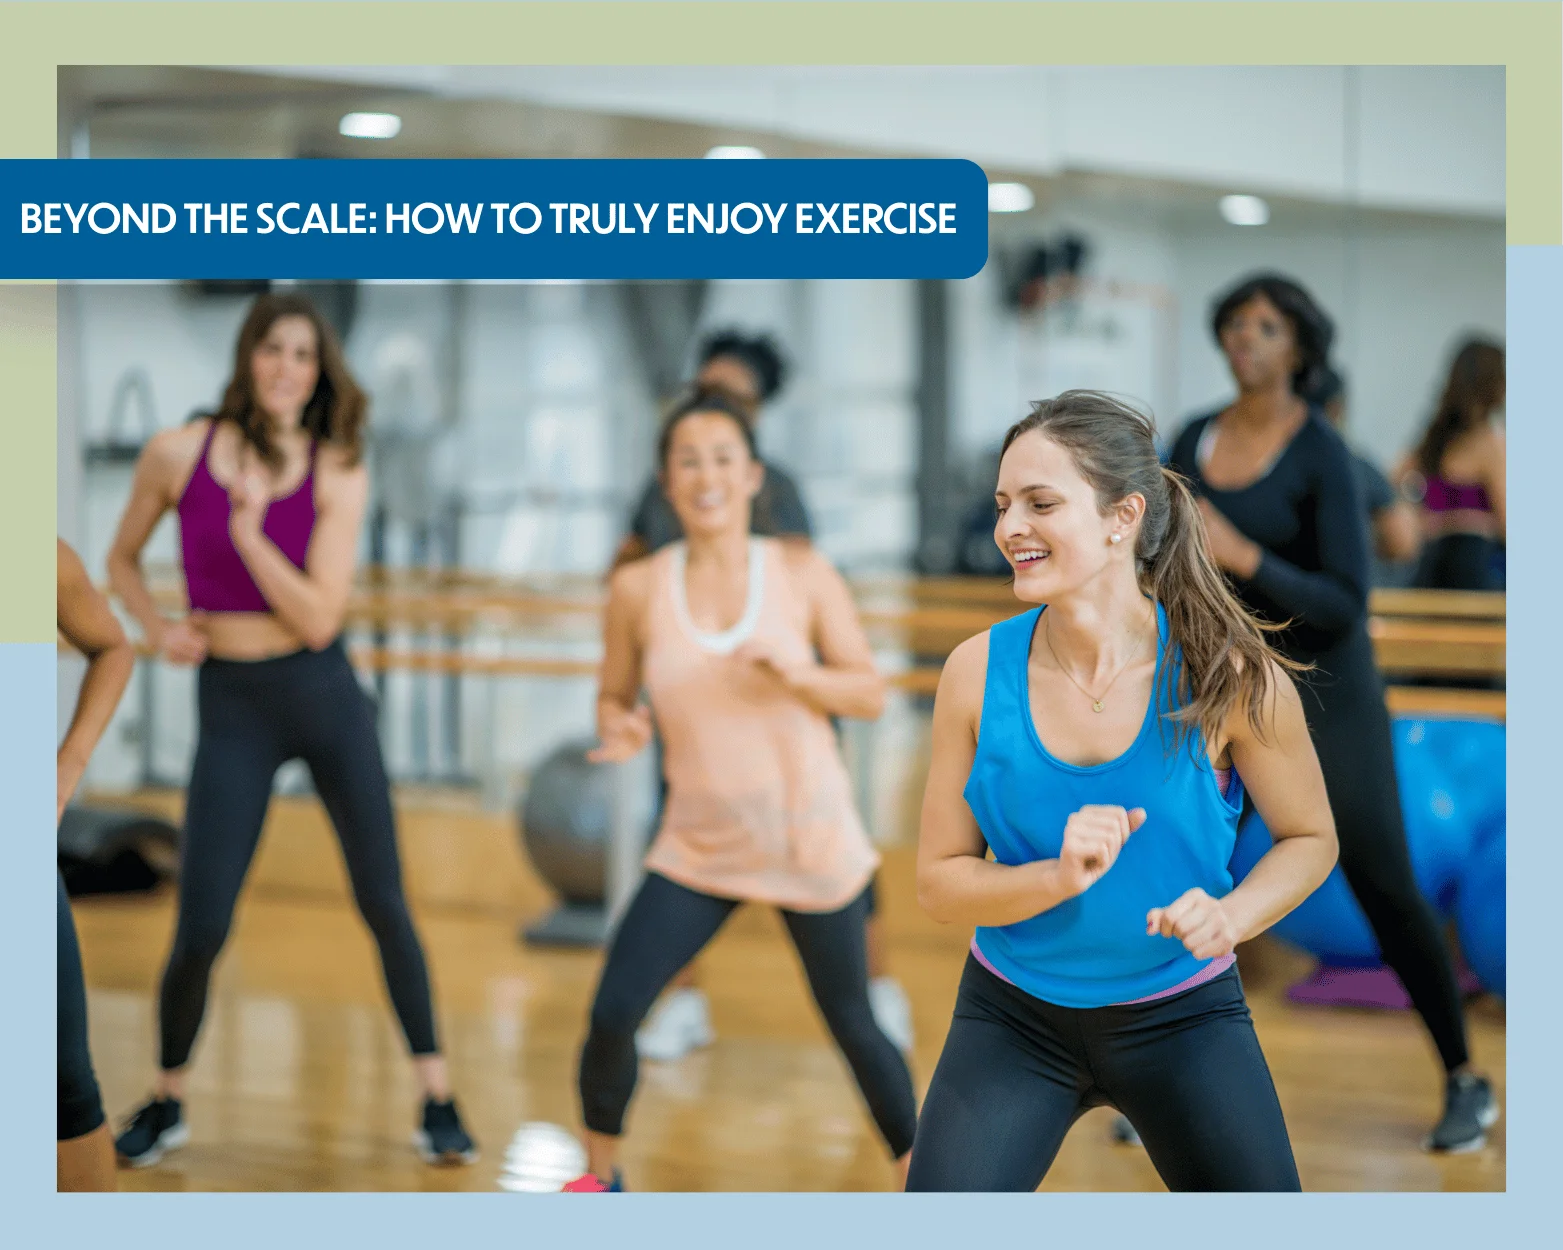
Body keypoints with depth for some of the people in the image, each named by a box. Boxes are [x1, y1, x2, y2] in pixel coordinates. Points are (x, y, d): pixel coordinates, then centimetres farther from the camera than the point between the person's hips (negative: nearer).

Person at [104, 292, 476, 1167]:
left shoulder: (338, 474, -5)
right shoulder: (179, 454, -3)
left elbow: (319, 617, -13)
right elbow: (123, 560, 13)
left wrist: (250, 531, -21)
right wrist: (157, 628, -3)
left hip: (323, 693, 0)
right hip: (230, 703, 0)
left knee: (384, 903, 2)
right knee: (201, 930, -3)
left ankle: (439, 1101, 12)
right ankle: (167, 1103, 20)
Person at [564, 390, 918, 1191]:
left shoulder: (803, 575, -4)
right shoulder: (638, 590, -2)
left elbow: (871, 694, -2)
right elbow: (615, 697, 9)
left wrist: (795, 674, -21)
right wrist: (620, 728, -13)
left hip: (812, 842, -1)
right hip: (699, 848, 1)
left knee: (852, 1025, 4)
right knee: (612, 1013, -8)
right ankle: (598, 1177, 17)